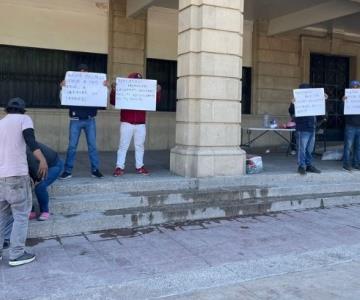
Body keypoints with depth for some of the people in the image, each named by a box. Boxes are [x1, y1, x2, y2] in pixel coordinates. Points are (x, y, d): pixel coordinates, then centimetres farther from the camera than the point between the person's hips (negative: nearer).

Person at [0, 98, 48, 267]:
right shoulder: (24, 119, 3)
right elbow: (30, 140, -15)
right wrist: (42, 160, -22)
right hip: (17, 174, -6)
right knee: (21, 215, 4)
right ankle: (16, 255, 5)